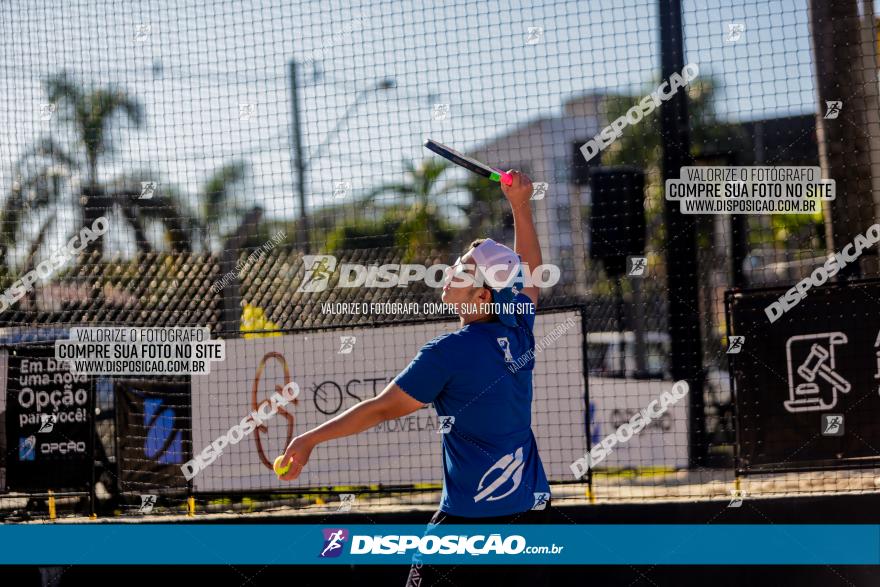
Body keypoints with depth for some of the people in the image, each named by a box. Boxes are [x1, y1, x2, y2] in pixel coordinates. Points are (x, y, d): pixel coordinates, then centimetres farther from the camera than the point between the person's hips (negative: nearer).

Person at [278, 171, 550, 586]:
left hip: (473, 513, -7)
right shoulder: (520, 329, 3)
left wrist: (311, 438, 0)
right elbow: (528, 271, 25)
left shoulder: (448, 353, -13)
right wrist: (520, 205, 29)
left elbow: (380, 409, -7)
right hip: (531, 506, 7)